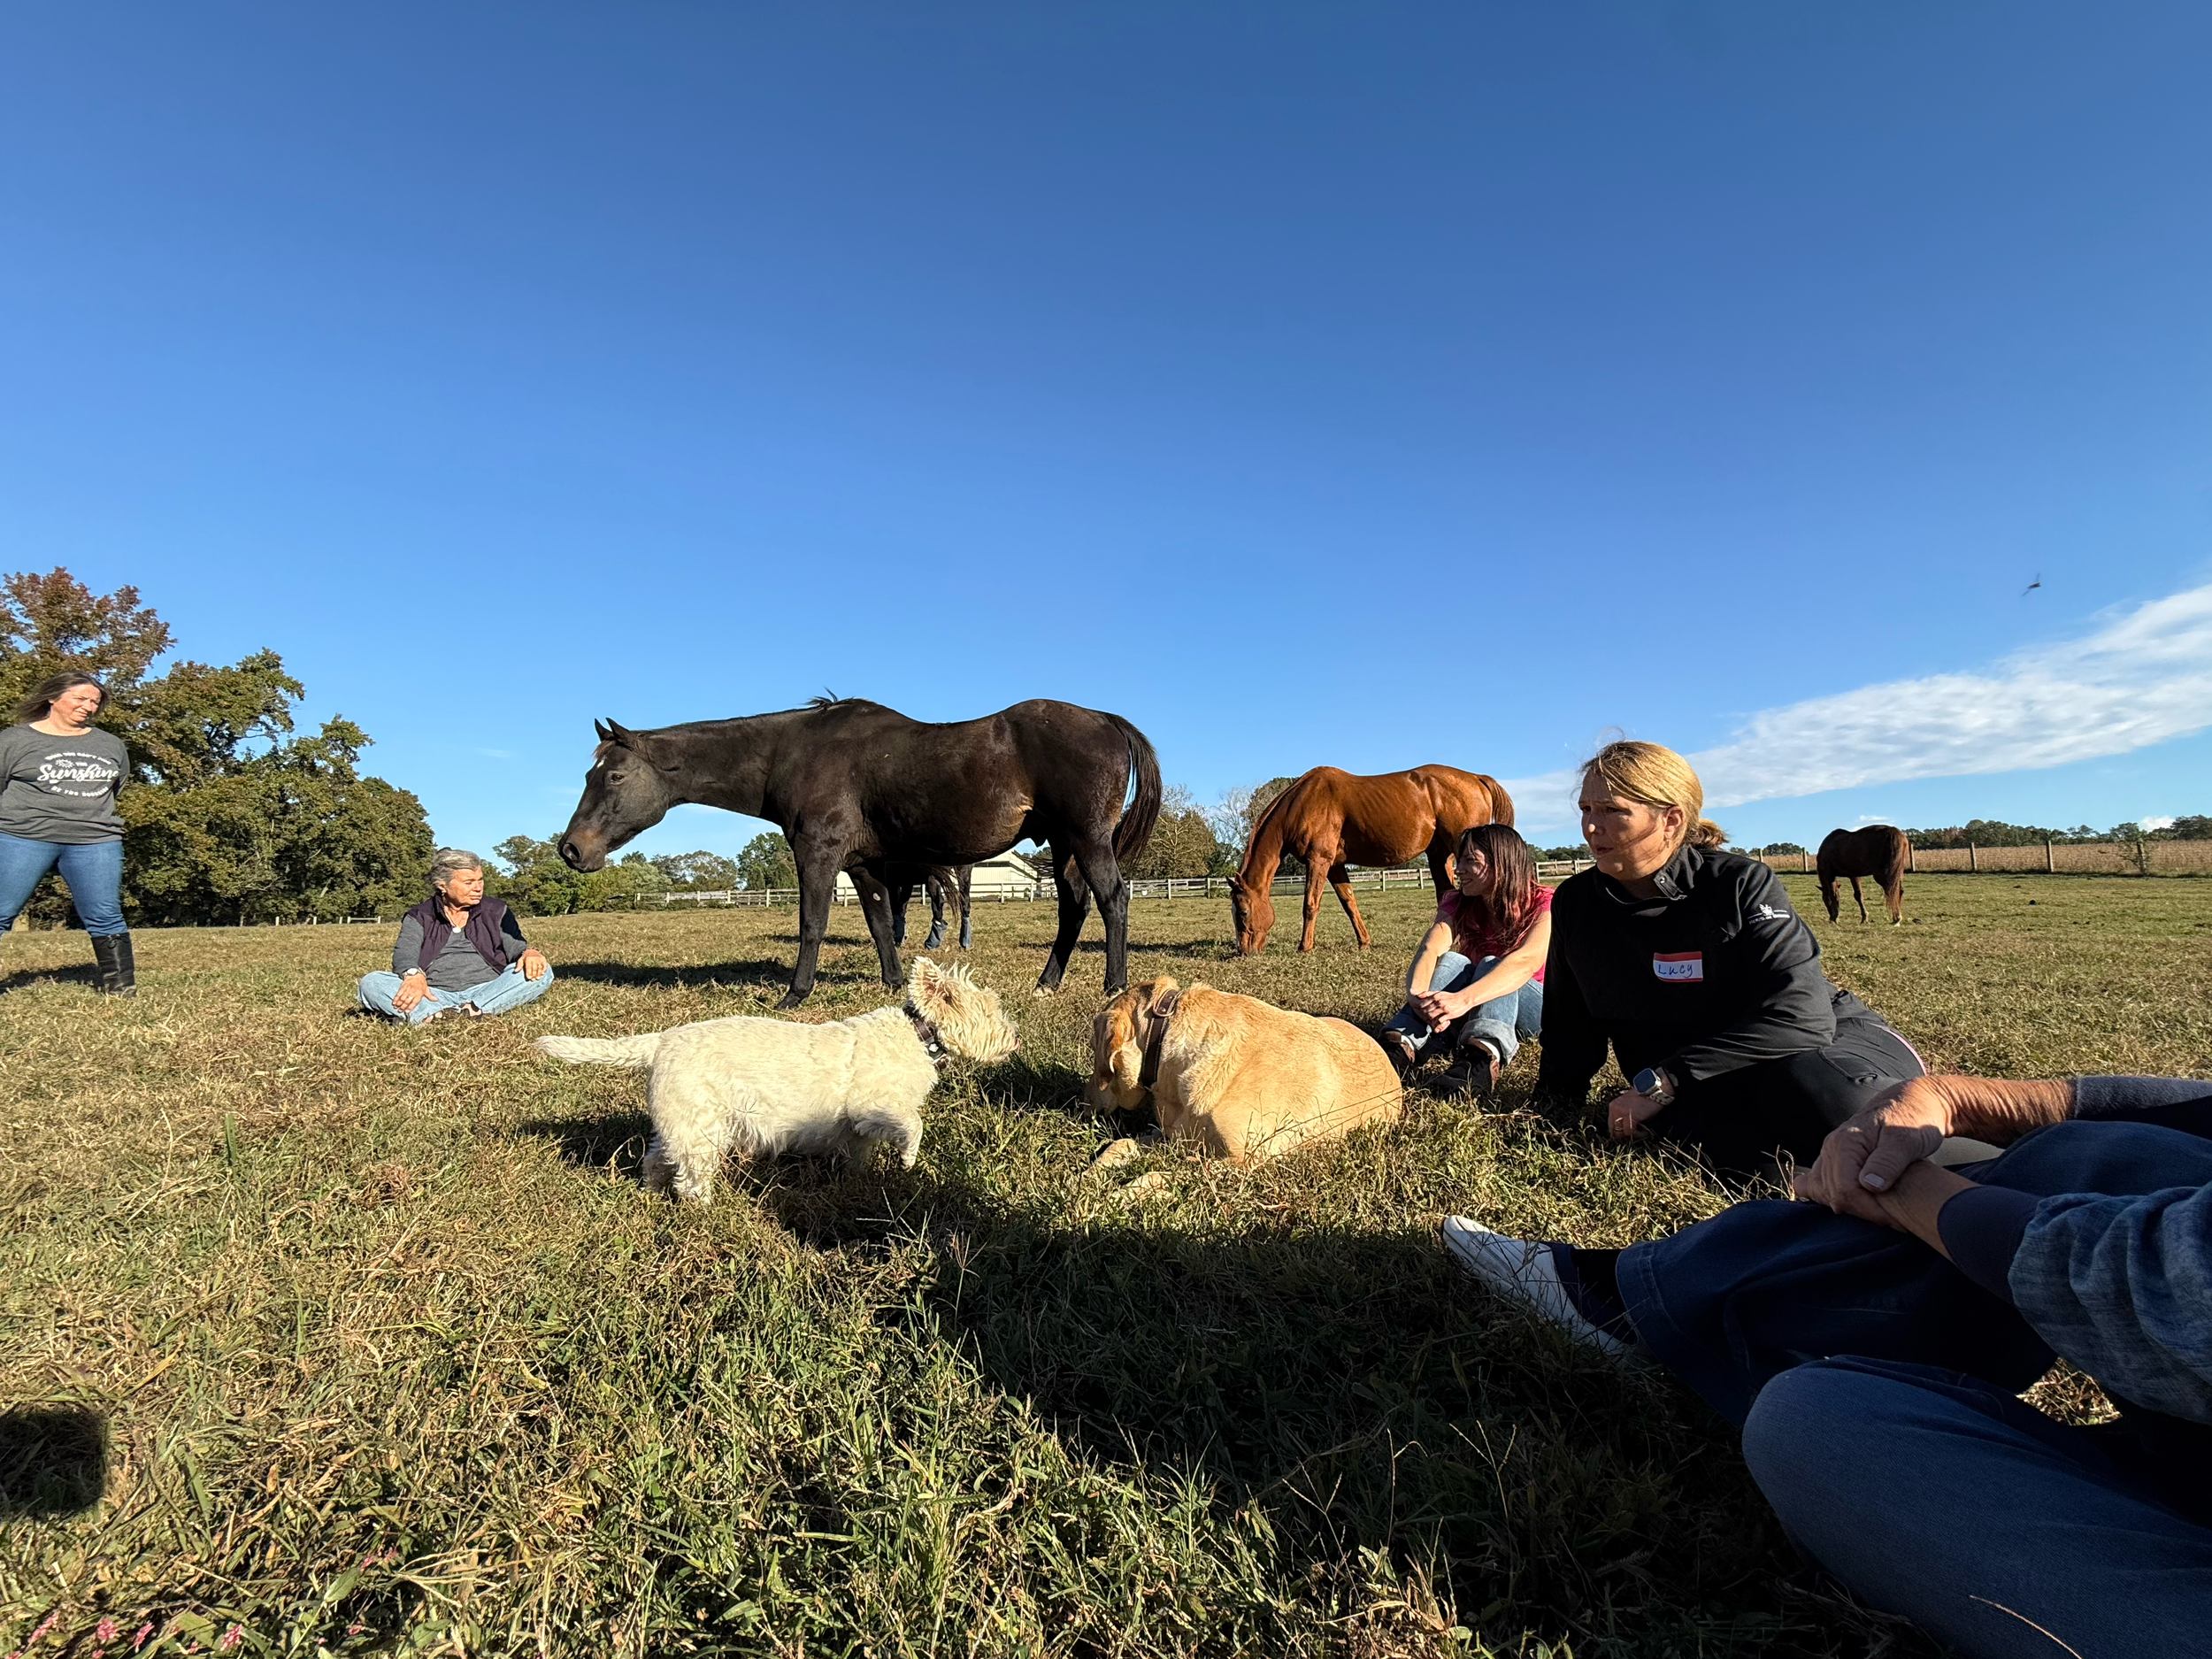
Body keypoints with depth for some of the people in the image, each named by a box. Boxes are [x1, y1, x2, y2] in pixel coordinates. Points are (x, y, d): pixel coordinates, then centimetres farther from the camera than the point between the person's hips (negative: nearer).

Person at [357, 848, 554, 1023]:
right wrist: (414, 974, -25)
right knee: (371, 983, -22)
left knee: (541, 972, -26)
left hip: (488, 992, 0)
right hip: (433, 997, 0)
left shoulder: (497, 911, 19)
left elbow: (515, 946, 7)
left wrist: (530, 953, -20)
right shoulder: (419, 917, 16)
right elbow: (404, 954, 0)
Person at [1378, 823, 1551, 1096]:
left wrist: (1462, 999, -54)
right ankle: (1402, 1045, -48)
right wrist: (1416, 994, -48)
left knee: (1492, 964, -31)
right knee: (1451, 962, -27)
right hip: (1476, 1010, 3)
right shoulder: (1458, 904, -4)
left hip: (1536, 1008, -3)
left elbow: (1529, 960, -37)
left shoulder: (1544, 904, -17)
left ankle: (1484, 1056, -57)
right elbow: (1430, 948, -24)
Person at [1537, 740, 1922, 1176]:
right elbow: (1571, 1027, 13)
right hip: (1688, 1087, 2)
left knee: (1813, 1090, -38)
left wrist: (1660, 1083, -28)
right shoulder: (1575, 903, 0)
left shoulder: (1741, 884, -12)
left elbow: (1799, 1013, -23)